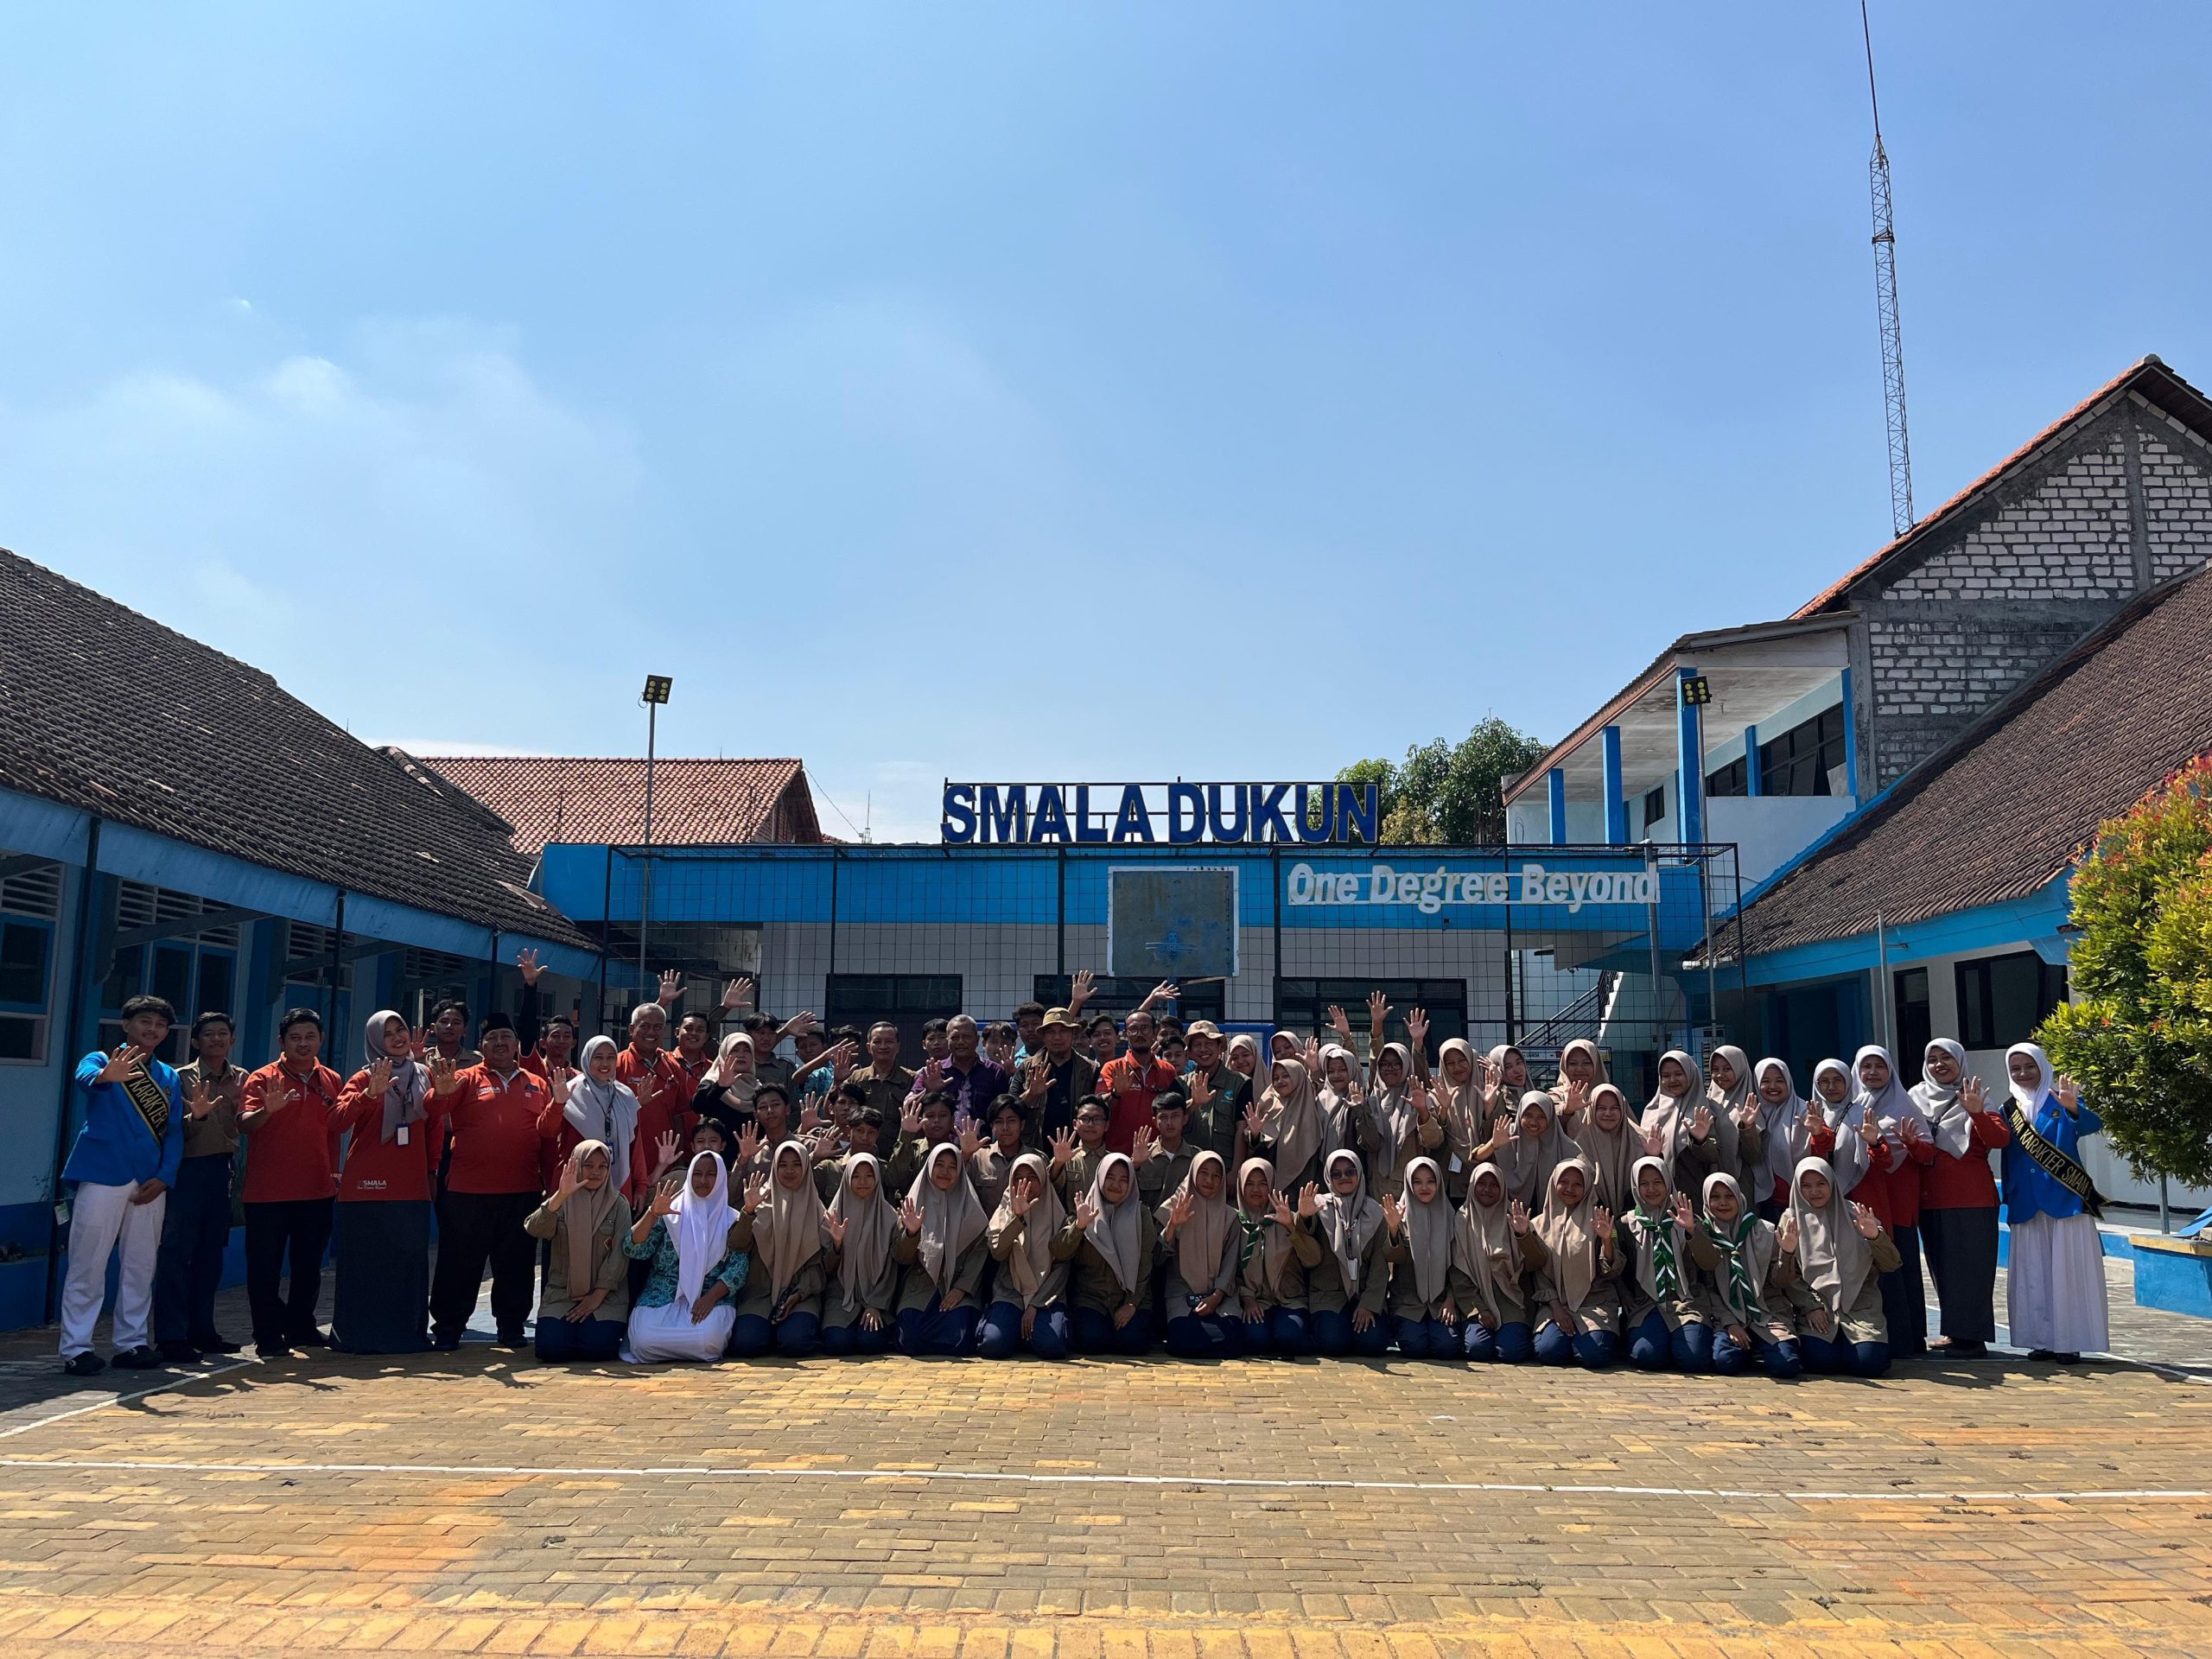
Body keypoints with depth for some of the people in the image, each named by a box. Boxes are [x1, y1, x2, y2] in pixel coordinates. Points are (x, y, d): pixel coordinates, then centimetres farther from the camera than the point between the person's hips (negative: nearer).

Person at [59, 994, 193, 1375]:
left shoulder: (168, 1078, 15)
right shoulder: (101, 1061, 2)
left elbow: (174, 1132, 10)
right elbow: (85, 1080, -24)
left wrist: (163, 1177, -5)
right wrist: (106, 1077, -49)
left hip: (150, 1182, 5)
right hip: (103, 1175, -5)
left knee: (141, 1266, 8)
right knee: (88, 1266, -3)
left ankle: (131, 1342, 16)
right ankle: (76, 1348, 3)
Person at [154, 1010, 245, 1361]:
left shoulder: (241, 1079, 10)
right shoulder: (182, 1078, -2)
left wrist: (238, 1105, -11)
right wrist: (197, 1115, -25)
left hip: (223, 1170, 5)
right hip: (187, 1169, -5)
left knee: (211, 1252, 10)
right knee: (177, 1251, -6)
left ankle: (201, 1329, 19)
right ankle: (171, 1336, -2)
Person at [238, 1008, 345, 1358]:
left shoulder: (332, 1081, 9)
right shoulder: (263, 1079, -5)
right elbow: (244, 1124, -19)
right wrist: (267, 1110, -39)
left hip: (317, 1191, 4)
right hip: (268, 1192, -4)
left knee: (309, 1266, 13)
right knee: (265, 1267, 0)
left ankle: (300, 1327, 26)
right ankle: (268, 1336, 8)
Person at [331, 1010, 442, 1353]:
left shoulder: (424, 1075, 11)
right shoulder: (364, 1078, 0)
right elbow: (340, 1119, -17)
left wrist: (432, 1169, 14)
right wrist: (371, 1093, -31)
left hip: (412, 1187, 4)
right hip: (368, 1185, -3)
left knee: (409, 1261, 6)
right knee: (366, 1263, 1)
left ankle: (406, 1332, 16)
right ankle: (360, 1334, 10)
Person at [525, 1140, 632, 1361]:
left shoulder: (618, 1204, 3)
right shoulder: (562, 1202, 4)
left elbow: (619, 1254, -4)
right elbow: (534, 1229, -17)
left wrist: (598, 1296, -12)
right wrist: (560, 1195, -33)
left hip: (605, 1294, -1)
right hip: (562, 1292, 1)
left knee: (597, 1347, -25)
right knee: (550, 1348, -22)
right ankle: (570, 1326, 11)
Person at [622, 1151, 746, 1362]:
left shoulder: (731, 1220, 9)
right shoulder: (670, 1212, 9)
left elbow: (739, 1268, -1)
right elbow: (633, 1250, -2)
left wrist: (710, 1297, -16)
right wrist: (652, 1213, -17)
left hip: (711, 1296, 0)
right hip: (663, 1294, 0)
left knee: (708, 1339, -32)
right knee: (645, 1340, -29)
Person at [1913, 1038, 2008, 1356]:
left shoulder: (1974, 1098, -1)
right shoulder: (1917, 1098, 10)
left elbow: (2001, 1140, -15)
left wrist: (1977, 1113, -29)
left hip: (1971, 1199, -5)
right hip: (1930, 1199, 5)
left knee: (1970, 1264, -4)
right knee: (1942, 1266, 10)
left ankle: (1973, 1335, 1)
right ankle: (1954, 1330, 19)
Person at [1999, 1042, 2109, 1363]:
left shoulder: (2061, 1100, -2)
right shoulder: (2010, 1109, 11)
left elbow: (2092, 1125, -23)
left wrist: (2072, 1108, -43)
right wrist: (2008, 1198, 8)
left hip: (2065, 1200, -4)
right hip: (2027, 1205, 4)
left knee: (2067, 1270, -3)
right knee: (2033, 1273, 6)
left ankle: (2070, 1340, 2)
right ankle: (2043, 1340, 12)